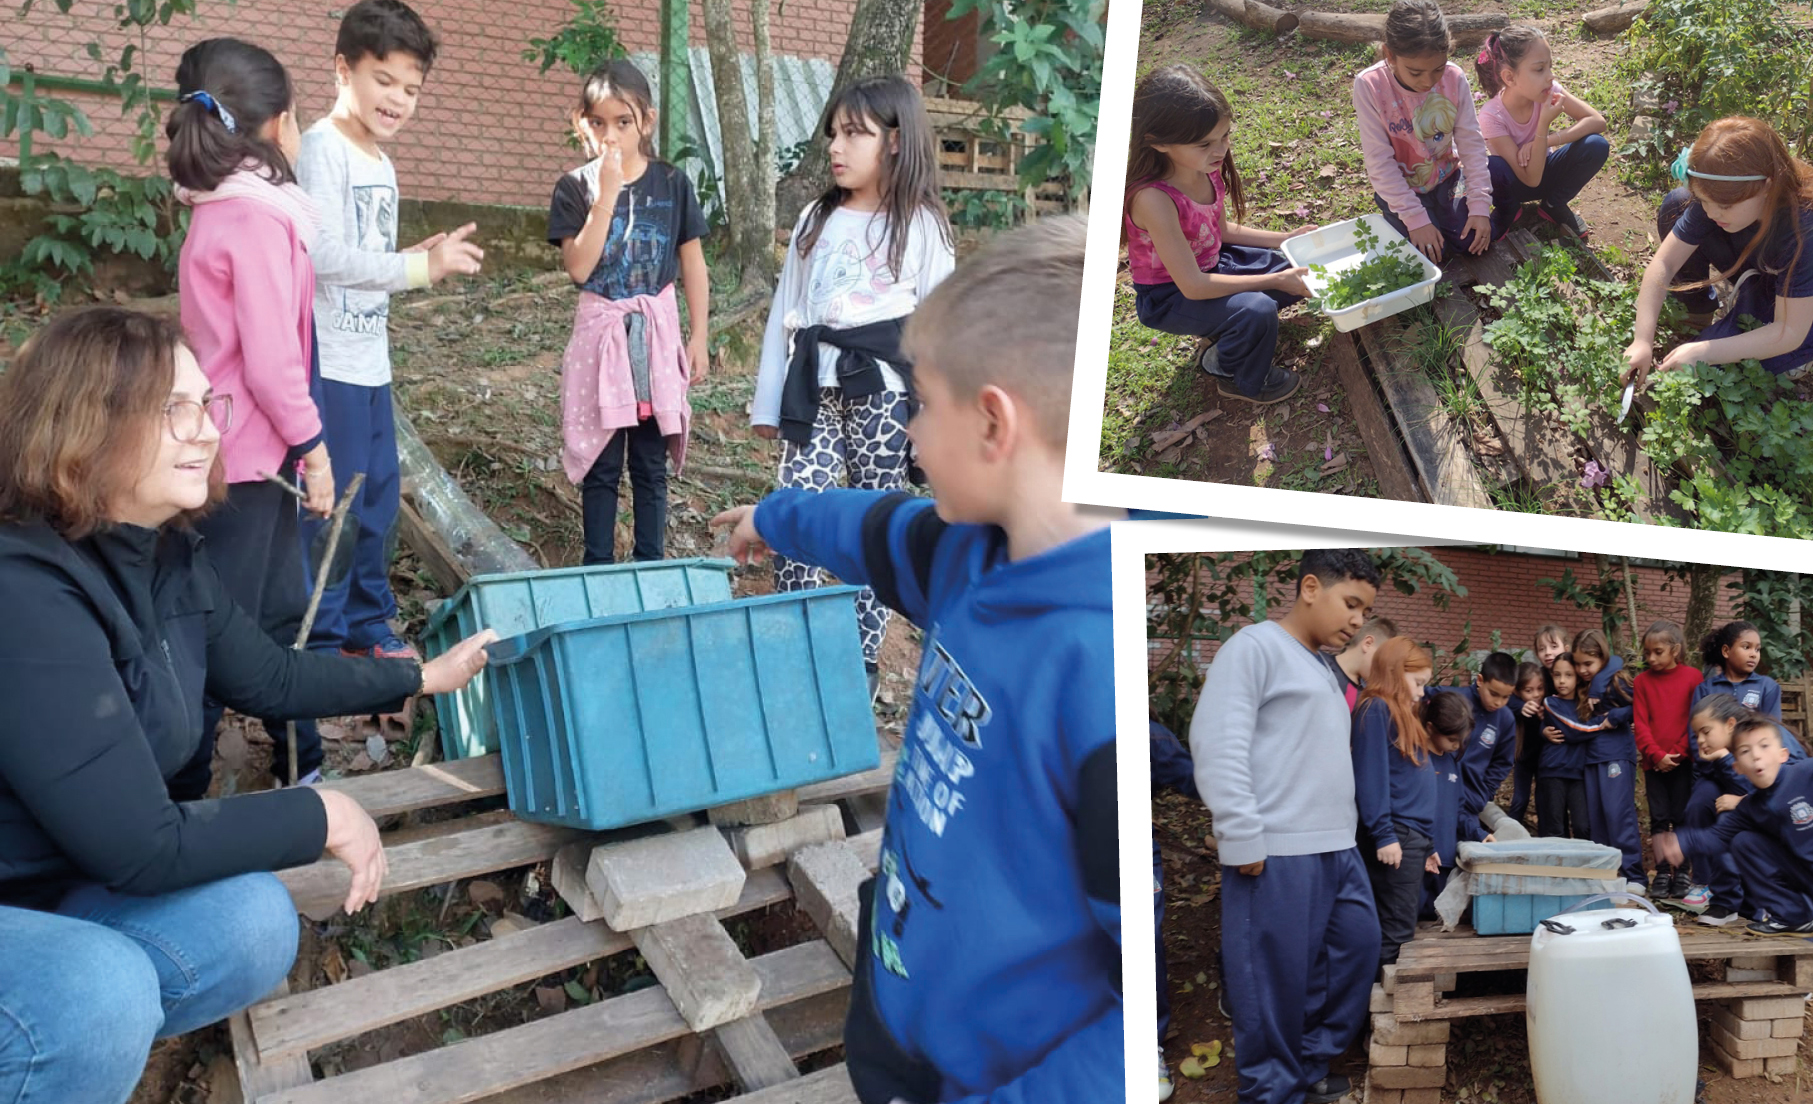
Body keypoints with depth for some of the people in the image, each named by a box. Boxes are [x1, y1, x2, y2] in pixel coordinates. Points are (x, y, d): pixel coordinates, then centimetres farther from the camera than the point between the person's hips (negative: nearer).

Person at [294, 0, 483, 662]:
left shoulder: (382, 163, 15)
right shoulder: (324, 148, -12)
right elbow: (325, 254, -21)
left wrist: (427, 256, 1)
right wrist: (422, 268, -16)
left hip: (371, 359, 9)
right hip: (329, 361, -9)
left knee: (378, 497, 15)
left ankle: (367, 626, 28)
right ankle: (321, 640, 9)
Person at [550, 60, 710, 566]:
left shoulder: (672, 183, 0)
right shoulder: (575, 188, -4)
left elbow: (693, 262, 4)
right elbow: (579, 267, -15)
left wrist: (699, 337, 2)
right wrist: (607, 194, -19)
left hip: (657, 334, 1)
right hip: (600, 334, -1)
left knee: (652, 464, 10)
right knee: (601, 465, 7)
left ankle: (650, 563, 21)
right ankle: (598, 567, 18)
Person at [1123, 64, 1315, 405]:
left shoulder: (1208, 169, -12)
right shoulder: (1153, 198, -36)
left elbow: (1221, 230, 9)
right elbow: (1193, 286, -32)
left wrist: (1285, 238, 0)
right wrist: (1275, 281, -28)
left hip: (1212, 262, 8)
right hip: (1169, 296, -8)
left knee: (1298, 273, 5)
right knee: (1257, 311, -27)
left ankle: (1228, 334, 19)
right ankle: (1239, 381, 4)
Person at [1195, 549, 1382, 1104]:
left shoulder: (1322, 670, 21)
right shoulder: (1256, 646, -8)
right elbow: (1217, 744, -16)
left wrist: (1347, 829, 16)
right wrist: (1242, 838, -18)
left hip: (1337, 848, 9)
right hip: (1278, 854, -9)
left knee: (1357, 949, 14)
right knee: (1276, 975, -3)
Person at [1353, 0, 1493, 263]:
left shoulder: (1454, 78, -16)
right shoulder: (1369, 86, -24)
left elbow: (1471, 143, -9)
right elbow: (1380, 162, -23)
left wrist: (1479, 205, -16)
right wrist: (1415, 219, -25)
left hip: (1447, 178, 3)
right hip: (1400, 188, -3)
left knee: (1478, 240, -12)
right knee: (1429, 254, -17)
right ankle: (1396, 218, 15)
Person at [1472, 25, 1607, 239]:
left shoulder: (1549, 90, -20)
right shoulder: (1492, 116, -30)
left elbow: (1597, 121, -20)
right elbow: (1530, 179, -31)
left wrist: (1546, 140, -32)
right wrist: (1544, 123, -42)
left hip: (1542, 169, 4)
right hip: (1514, 181, -4)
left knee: (1596, 145, -22)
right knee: (1491, 168, -38)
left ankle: (1553, 205, 3)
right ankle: (1508, 211, -2)